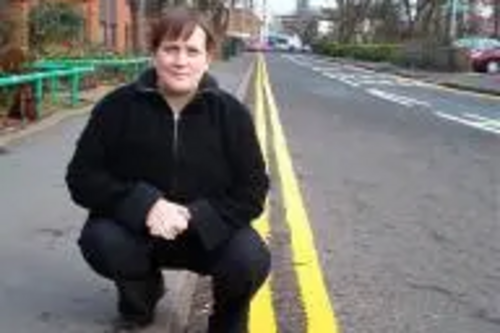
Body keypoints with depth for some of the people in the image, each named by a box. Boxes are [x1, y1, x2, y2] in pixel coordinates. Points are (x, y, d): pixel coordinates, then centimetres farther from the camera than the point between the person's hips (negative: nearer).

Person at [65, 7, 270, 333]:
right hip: (134, 227, 1)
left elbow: (252, 191, -9)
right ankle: (142, 291, 8)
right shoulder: (118, 106, -12)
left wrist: (194, 216, -27)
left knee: (251, 259, -29)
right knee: (100, 241, -31)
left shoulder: (231, 113, -11)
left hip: (208, 230, 0)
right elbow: (82, 177, -10)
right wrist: (143, 204, -28)